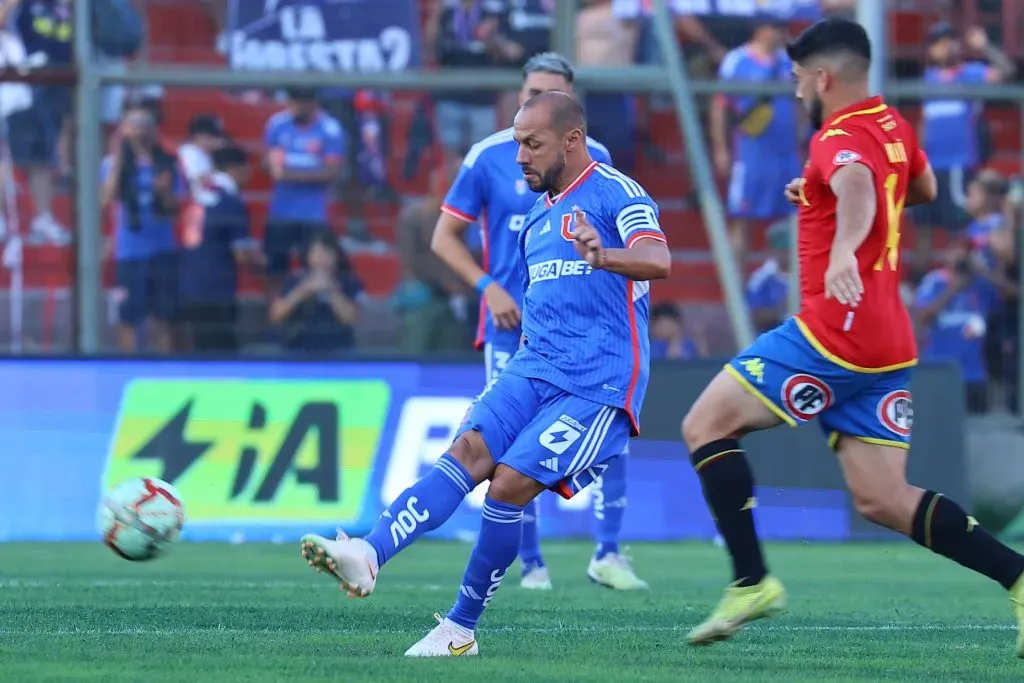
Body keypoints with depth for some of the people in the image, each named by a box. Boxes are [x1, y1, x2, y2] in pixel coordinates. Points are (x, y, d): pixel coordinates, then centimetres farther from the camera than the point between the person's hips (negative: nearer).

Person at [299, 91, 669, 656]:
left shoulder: (615, 193, -6)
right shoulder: (538, 214, 21)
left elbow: (658, 260, -26)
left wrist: (604, 257, -45)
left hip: (599, 385, -7)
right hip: (534, 369, 7)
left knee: (509, 483, -18)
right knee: (471, 448, -18)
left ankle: (462, 628, -6)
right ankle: (370, 556, -38)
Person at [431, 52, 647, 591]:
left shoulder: (594, 158, 4)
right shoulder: (488, 157, -2)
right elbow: (445, 237, 2)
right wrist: (488, 287, -11)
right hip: (513, 324, -1)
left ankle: (608, 555, -2)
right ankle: (531, 564, 11)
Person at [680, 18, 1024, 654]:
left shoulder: (841, 138, -11)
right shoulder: (894, 126, 15)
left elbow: (857, 184, -35)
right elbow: (924, 189, 36)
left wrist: (844, 248, -55)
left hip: (835, 331, -9)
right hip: (889, 343, 9)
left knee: (706, 425, 0)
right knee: (884, 501, 5)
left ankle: (752, 580, -9)